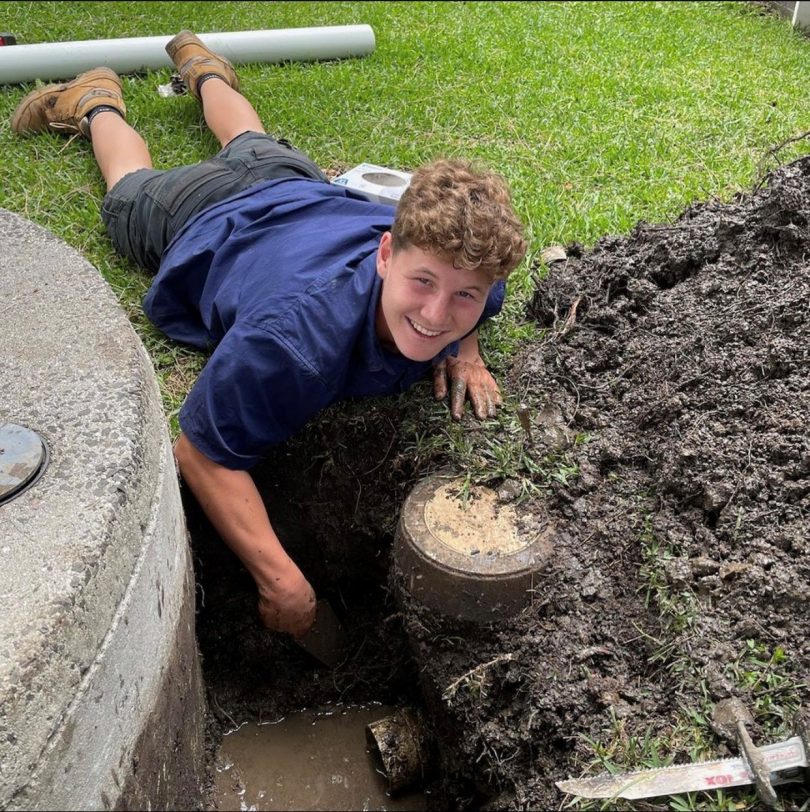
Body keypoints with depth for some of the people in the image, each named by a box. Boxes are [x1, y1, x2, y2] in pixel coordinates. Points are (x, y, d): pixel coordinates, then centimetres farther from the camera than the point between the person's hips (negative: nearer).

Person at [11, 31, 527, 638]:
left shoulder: (467, 280, -37)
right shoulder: (292, 340, -54)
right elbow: (202, 455, -42)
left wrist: (465, 349, -28)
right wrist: (280, 580, -47)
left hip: (304, 190, 5)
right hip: (201, 220, -4)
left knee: (253, 147, 41)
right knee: (132, 189, 33)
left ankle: (203, 69, 68)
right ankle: (96, 103, 58)